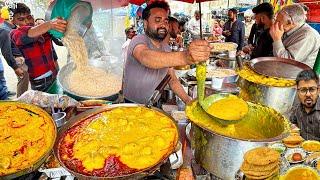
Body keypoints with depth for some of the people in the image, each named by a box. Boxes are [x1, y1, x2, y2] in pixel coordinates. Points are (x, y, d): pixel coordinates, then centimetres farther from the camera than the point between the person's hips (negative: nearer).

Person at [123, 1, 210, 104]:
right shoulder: (139, 40, -17)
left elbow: (172, 79, 9)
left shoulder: (166, 48, 5)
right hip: (131, 105, -4)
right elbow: (146, 57, -41)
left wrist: (188, 100, -5)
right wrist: (184, 57, -56)